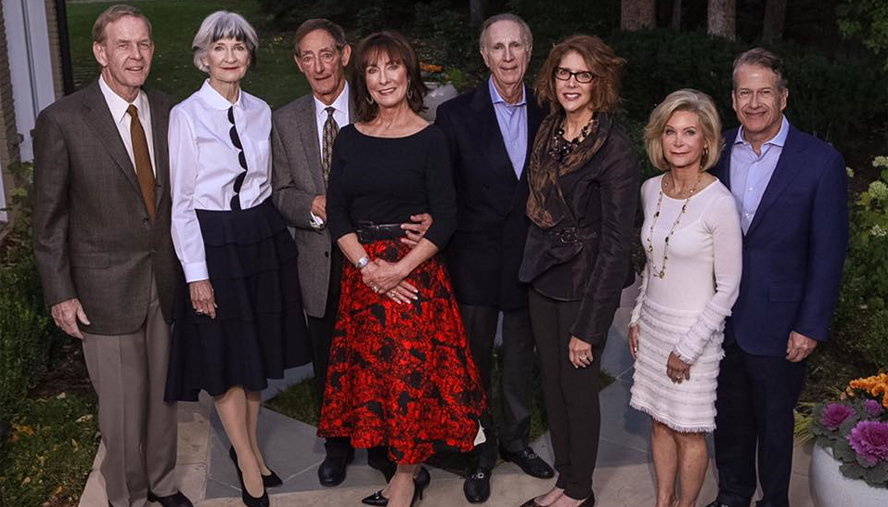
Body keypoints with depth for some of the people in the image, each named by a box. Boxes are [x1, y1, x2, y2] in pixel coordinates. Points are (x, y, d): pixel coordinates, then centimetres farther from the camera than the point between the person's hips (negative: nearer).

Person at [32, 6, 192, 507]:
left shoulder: (167, 112, 2)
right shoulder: (62, 120, -10)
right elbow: (50, 216, -6)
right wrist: (60, 293, -7)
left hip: (165, 278, 4)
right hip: (107, 286, -4)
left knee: (163, 389, 16)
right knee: (122, 402, 6)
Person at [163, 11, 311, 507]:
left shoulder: (261, 111, 5)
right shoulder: (187, 115, -9)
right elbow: (182, 201, -10)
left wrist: (280, 237, 8)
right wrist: (197, 273, -12)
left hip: (264, 238, 5)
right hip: (214, 242, -5)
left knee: (258, 353, 15)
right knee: (225, 356, 6)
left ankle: (249, 444, 34)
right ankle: (248, 462, 22)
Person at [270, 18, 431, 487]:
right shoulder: (286, 120, 2)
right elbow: (281, 192, 3)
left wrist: (423, 217, -26)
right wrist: (314, 207, -19)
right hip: (319, 261, 2)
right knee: (328, 363, 17)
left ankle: (382, 445, 33)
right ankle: (337, 446, 37)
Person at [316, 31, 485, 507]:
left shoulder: (429, 138, -5)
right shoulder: (350, 138, 6)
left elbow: (445, 217, -8)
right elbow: (336, 212, 4)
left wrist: (401, 268, -16)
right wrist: (366, 266, -9)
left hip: (414, 272, -4)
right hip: (360, 269, 4)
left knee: (411, 368, 0)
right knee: (368, 365, 8)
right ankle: (390, 452, 25)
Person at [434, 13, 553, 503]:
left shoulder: (547, 116, 0)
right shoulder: (456, 114, -8)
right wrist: (439, 245, -14)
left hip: (528, 260, 3)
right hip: (475, 261, -2)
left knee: (521, 358, 18)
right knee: (475, 361, 12)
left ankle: (516, 439, 38)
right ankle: (479, 452, 30)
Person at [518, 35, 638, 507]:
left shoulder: (616, 148, -17)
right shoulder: (548, 132, 3)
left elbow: (615, 242, -18)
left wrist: (588, 326, -18)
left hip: (585, 284, -6)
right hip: (543, 275, 6)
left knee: (578, 387, 7)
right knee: (552, 383, 15)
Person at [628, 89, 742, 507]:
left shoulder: (719, 203, -19)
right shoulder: (651, 190, 1)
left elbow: (728, 287, -15)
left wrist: (689, 347, -14)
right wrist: (637, 318, 12)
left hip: (693, 330, -6)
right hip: (653, 323, 6)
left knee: (687, 431, 8)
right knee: (660, 422, 16)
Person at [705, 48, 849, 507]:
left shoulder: (821, 162, -11)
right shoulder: (717, 151, -1)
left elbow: (829, 253, -8)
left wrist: (811, 326, -10)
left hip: (777, 323, -3)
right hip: (719, 317, 3)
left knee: (774, 421, 14)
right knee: (729, 415, 18)